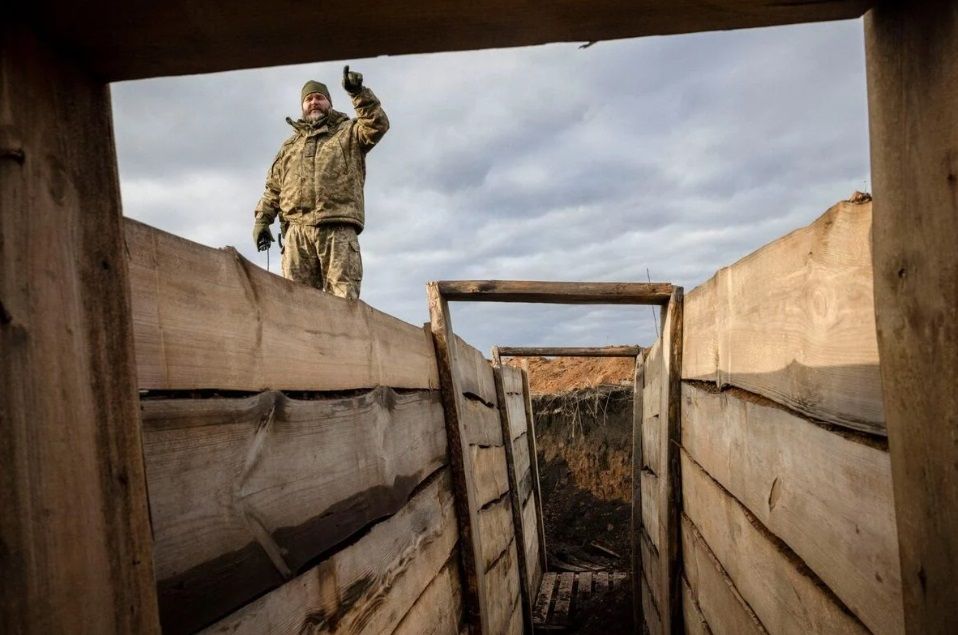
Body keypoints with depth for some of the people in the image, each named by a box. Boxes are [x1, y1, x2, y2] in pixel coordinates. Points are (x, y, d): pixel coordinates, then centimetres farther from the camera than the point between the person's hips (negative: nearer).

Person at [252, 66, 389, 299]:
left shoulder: (348, 132, 19)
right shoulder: (290, 145, 29)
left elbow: (377, 125, -1)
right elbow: (273, 187, 24)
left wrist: (360, 93, -11)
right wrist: (262, 219, 12)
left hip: (338, 229, -3)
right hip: (297, 230, 3)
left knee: (344, 296, -10)